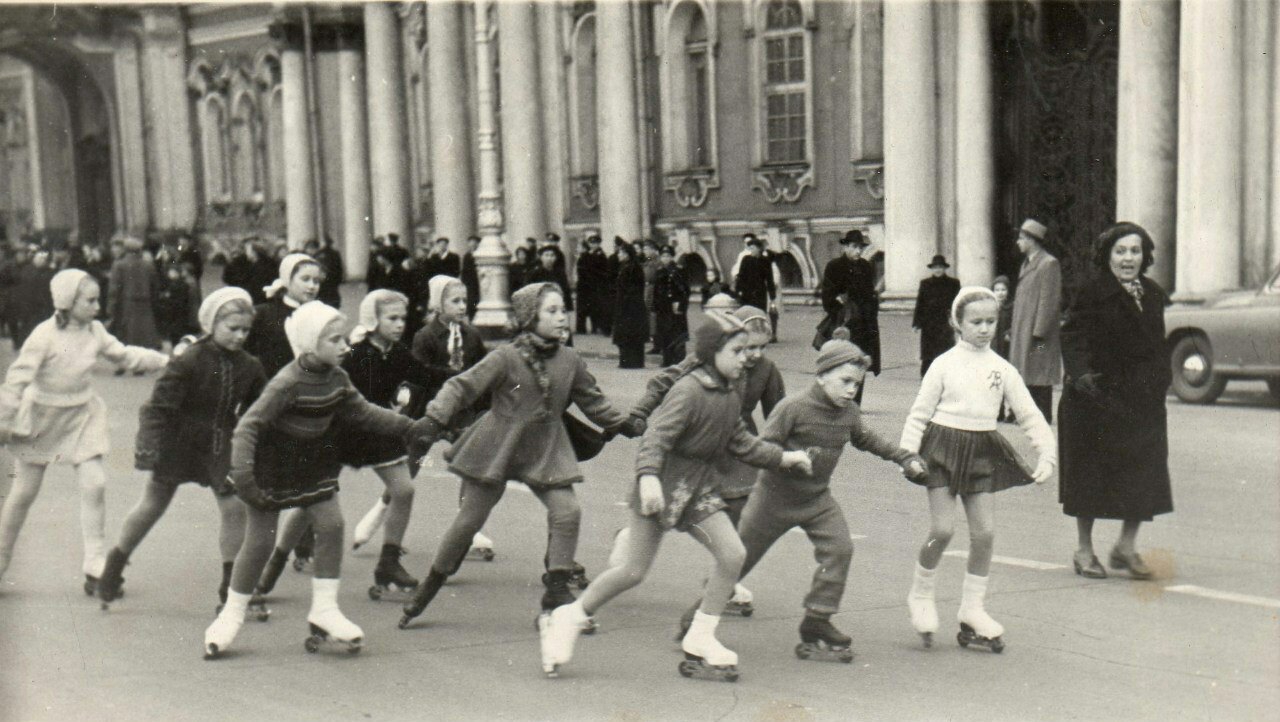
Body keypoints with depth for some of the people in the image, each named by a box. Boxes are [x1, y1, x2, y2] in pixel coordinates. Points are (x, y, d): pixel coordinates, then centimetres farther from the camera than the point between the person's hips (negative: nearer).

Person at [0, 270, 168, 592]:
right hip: (41, 417, -4)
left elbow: (125, 355, 6)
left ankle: (96, 567, 0)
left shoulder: (95, 331, -5)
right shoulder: (45, 335, -20)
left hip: (81, 417, 4)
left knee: (94, 484, -7)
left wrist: (166, 360, -2)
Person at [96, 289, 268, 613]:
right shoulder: (189, 361, -18)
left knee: (235, 508, -5)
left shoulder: (249, 367, -4)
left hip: (221, 446, 3)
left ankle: (233, 588, 7)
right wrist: (148, 445, -22)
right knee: (152, 506, 10)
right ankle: (113, 568, 31)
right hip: (179, 443, -3)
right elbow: (159, 405, -17)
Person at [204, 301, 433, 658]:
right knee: (260, 540, -1)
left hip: (314, 467, 6)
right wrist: (243, 476, -34)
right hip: (273, 470, -6)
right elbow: (249, 426, -28)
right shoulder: (287, 383, -28)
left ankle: (324, 609, 7)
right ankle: (231, 615, 17)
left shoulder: (336, 378, -6)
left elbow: (362, 413, 8)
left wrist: (408, 427, 2)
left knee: (331, 524, -5)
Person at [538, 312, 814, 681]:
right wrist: (649, 476, -41)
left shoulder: (729, 398, 9)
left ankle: (699, 643, 5)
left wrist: (785, 458, 18)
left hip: (700, 487, 8)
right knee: (634, 570, -4)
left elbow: (743, 444, 20)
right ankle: (567, 619, 16)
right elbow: (657, 436, -26)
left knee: (733, 554, -7)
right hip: (665, 484, -8)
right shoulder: (688, 391, -18)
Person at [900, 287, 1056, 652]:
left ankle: (972, 611, 14)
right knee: (942, 530, -11)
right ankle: (920, 596, 13)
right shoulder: (944, 364, -2)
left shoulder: (1002, 369, 6)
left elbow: (1029, 416, 8)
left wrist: (1047, 454, -1)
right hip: (944, 446, -3)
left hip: (983, 451, 4)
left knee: (985, 533, 1)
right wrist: (907, 454, -9)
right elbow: (920, 412, -1)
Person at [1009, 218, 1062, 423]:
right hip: (1022, 335, 9)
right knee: (1028, 382, 13)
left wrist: (1038, 334, -19)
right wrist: (1013, 331, 15)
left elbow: (1050, 302, -16)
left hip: (1039, 337, -9)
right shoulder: (1027, 264, 16)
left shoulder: (1049, 264, -12)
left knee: (1039, 384, -5)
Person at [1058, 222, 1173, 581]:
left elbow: (1158, 345, 19)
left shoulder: (1153, 295, 11)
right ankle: (1084, 549, 15)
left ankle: (1126, 546, 18)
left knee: (1143, 470, 4)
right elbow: (1073, 338, -15)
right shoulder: (1092, 295, -8)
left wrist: (1160, 382, 11)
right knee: (1091, 471, 3)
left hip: (1143, 401, 6)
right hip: (1097, 398, -5)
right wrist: (1080, 373, -30)